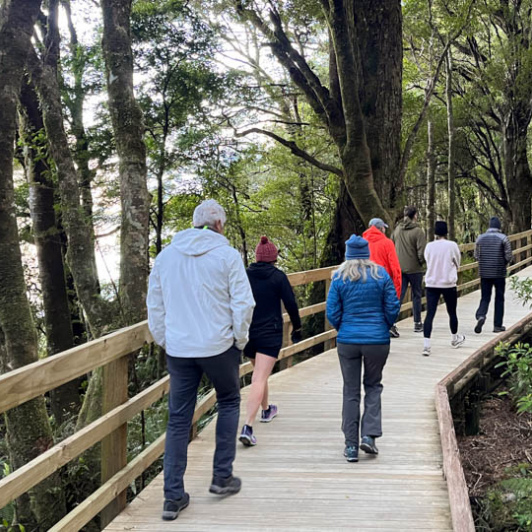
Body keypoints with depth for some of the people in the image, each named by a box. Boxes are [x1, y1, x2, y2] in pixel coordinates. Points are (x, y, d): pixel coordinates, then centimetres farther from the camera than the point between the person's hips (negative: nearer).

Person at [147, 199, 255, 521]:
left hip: (178, 349, 3)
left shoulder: (166, 255, 7)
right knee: (229, 402, 21)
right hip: (218, 346, -3)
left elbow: (155, 305, 11)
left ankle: (174, 497, 10)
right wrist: (240, 340, 5)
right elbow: (243, 303, -9)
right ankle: (223, 476, 22)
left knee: (178, 420, 9)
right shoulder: (227, 255, -7)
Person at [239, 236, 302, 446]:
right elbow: (291, 304, -5)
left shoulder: (245, 275, 3)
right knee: (260, 379, -9)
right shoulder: (278, 277, -5)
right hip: (270, 334, -4)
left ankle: (266, 410, 46)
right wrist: (297, 327, 9)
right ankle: (247, 427, -21)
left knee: (259, 373, 26)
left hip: (248, 333, 5)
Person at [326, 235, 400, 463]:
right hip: (377, 340, 0)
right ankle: (369, 435, 4)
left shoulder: (339, 278, -3)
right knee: (373, 386, 18)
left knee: (351, 392, 9)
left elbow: (332, 313, -3)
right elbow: (392, 309, -2)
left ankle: (351, 446, 11)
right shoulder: (381, 275, -3)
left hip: (348, 341, 0)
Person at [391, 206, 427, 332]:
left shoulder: (397, 229, 5)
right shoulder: (418, 231, -13)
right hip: (414, 269, -4)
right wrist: (422, 262, 2)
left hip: (399, 268, 4)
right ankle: (417, 323, 17)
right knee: (416, 296, 9)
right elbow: (422, 252, -17)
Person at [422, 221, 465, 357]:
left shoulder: (429, 246, -2)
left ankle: (426, 345, -13)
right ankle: (455, 339, 37)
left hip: (431, 284, 1)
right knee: (452, 312, 18)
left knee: (430, 314, -3)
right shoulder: (452, 245, -7)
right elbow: (457, 264, 5)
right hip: (448, 284, -1)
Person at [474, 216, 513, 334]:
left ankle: (480, 316, -20)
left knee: (485, 298, 8)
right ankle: (497, 325, 12)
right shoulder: (503, 238, -6)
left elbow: (477, 256, 6)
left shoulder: (480, 238, 3)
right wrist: (504, 263, 13)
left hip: (484, 273, 2)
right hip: (499, 273, -2)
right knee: (499, 299, 10)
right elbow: (509, 256, -7)